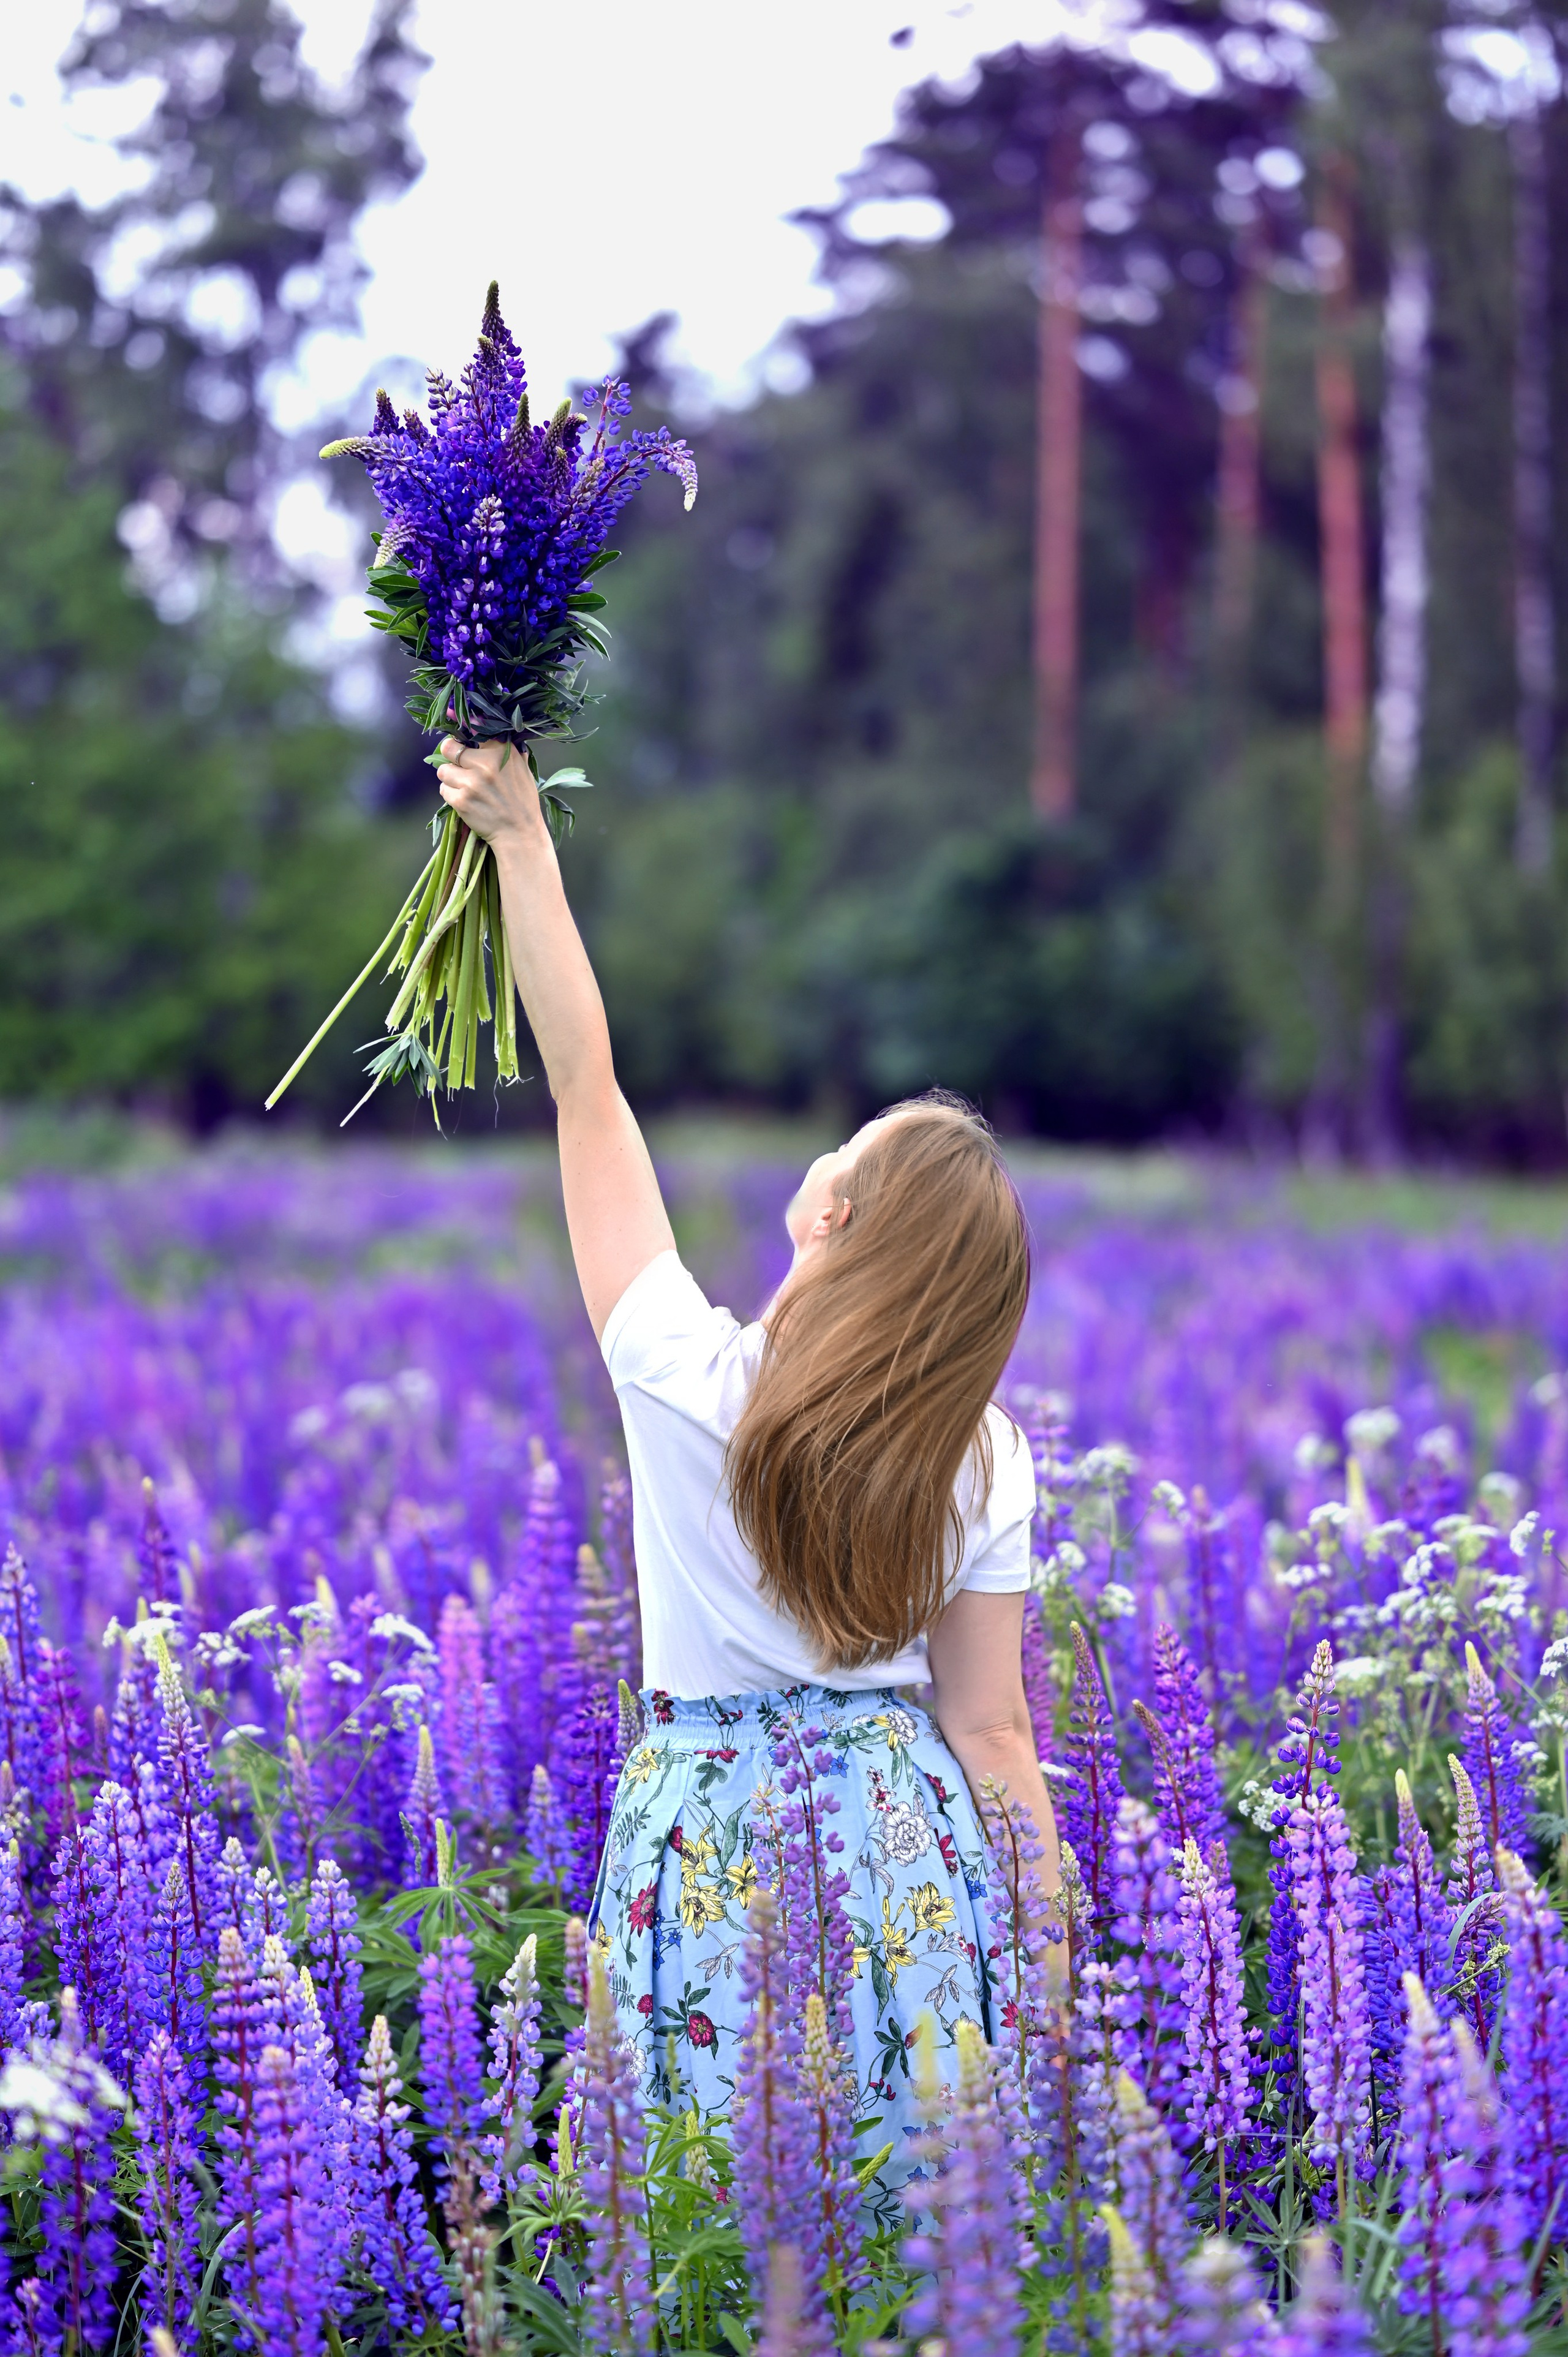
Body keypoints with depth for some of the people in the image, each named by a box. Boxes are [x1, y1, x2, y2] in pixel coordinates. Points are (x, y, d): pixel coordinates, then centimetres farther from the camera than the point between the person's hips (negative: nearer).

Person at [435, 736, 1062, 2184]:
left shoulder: (686, 1381, -13)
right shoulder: (987, 1457, -6)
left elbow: (585, 1087, -7)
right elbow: (991, 1733, -4)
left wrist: (524, 840, -1)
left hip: (716, 1838, -2)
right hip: (905, 1841, 3)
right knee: (927, 2166, 12)